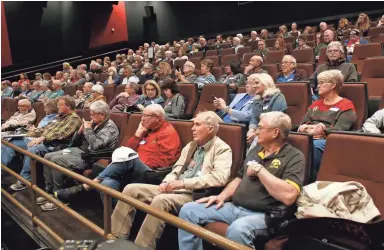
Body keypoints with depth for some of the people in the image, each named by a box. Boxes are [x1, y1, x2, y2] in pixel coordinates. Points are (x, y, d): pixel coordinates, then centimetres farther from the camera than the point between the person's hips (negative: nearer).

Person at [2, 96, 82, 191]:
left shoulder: (74, 119, -7)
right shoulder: (60, 116, 23)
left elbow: (61, 134, -20)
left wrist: (42, 138, -28)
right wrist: (31, 133, 10)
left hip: (52, 144, -10)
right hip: (42, 140, 10)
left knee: (32, 149, -38)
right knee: (11, 143, 3)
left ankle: (24, 180, -24)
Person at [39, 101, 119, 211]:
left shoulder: (110, 127, -11)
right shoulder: (94, 124, 14)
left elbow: (96, 145, -27)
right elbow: (74, 141, 18)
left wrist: (88, 130, -13)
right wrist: (81, 130, -2)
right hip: (78, 150, 9)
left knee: (56, 160, -22)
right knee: (48, 157, -2)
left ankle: (59, 196, -10)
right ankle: (49, 191, 5)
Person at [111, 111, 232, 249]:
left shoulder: (222, 149, -4)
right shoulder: (191, 145, 18)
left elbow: (220, 177, -21)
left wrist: (183, 183, -22)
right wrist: (167, 182, -5)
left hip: (195, 195, -8)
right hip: (174, 189, 8)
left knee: (161, 200, -35)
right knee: (131, 189, -5)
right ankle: (117, 238, 0)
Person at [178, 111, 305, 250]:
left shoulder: (294, 157, -9)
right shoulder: (256, 150, 16)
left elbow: (289, 196, -24)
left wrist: (259, 169, -16)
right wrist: (222, 196, 5)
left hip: (263, 215, -7)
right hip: (234, 207, 8)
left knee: (237, 229, -39)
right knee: (188, 210, -5)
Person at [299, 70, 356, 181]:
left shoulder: (346, 106, 7)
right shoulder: (316, 104, 27)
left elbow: (339, 130, -7)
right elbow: (303, 123, 16)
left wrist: (322, 130, -17)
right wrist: (307, 128, -6)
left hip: (328, 141, -5)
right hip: (308, 138, 5)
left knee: (313, 146, -41)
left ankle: (313, 181, -28)